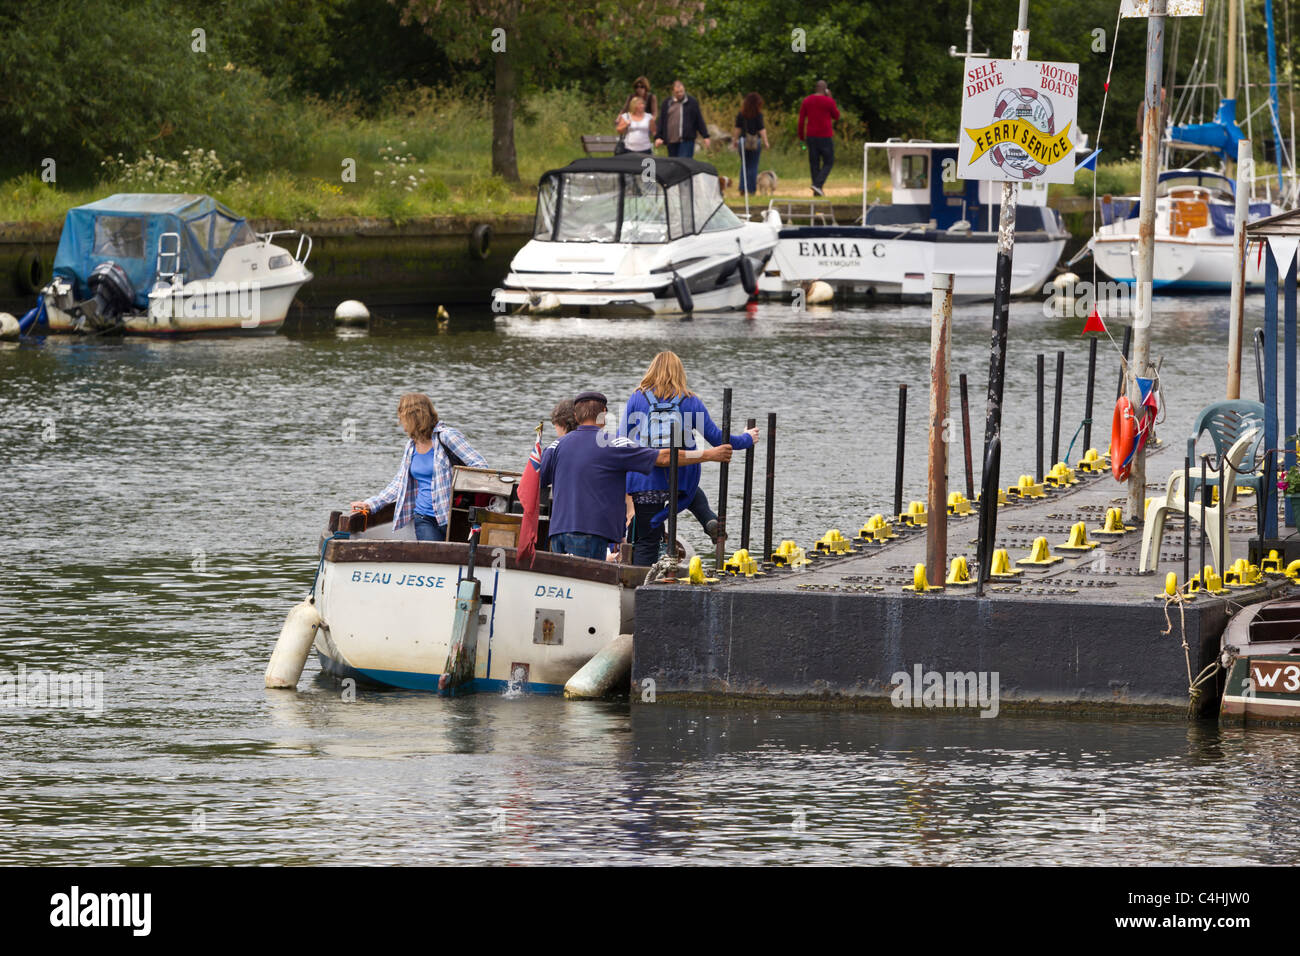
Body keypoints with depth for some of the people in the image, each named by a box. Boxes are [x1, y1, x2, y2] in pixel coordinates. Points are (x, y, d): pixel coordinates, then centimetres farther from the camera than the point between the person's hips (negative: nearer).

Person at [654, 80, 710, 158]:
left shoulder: (692, 102, 4)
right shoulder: (667, 104, 12)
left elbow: (699, 121, 5)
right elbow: (661, 122, 13)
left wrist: (705, 137, 4)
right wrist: (659, 137, 5)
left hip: (686, 140, -4)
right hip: (671, 142, 4)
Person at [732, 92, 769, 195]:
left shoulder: (741, 114, 2)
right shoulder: (758, 115, -8)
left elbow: (737, 129, 5)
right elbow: (761, 129, -8)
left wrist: (735, 140, 13)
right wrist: (765, 142, -2)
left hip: (743, 140, 3)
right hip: (755, 142, -3)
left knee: (744, 165, 12)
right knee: (753, 166, 4)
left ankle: (743, 188, 4)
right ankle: (751, 189, 4)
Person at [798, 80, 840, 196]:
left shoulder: (806, 101, 2)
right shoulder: (829, 101, -9)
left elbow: (801, 120, 2)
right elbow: (836, 116, 6)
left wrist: (801, 136, 11)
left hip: (811, 136, 4)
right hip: (825, 137, -4)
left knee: (814, 163, 10)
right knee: (828, 163, 6)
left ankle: (817, 191, 9)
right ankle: (817, 184, -15)